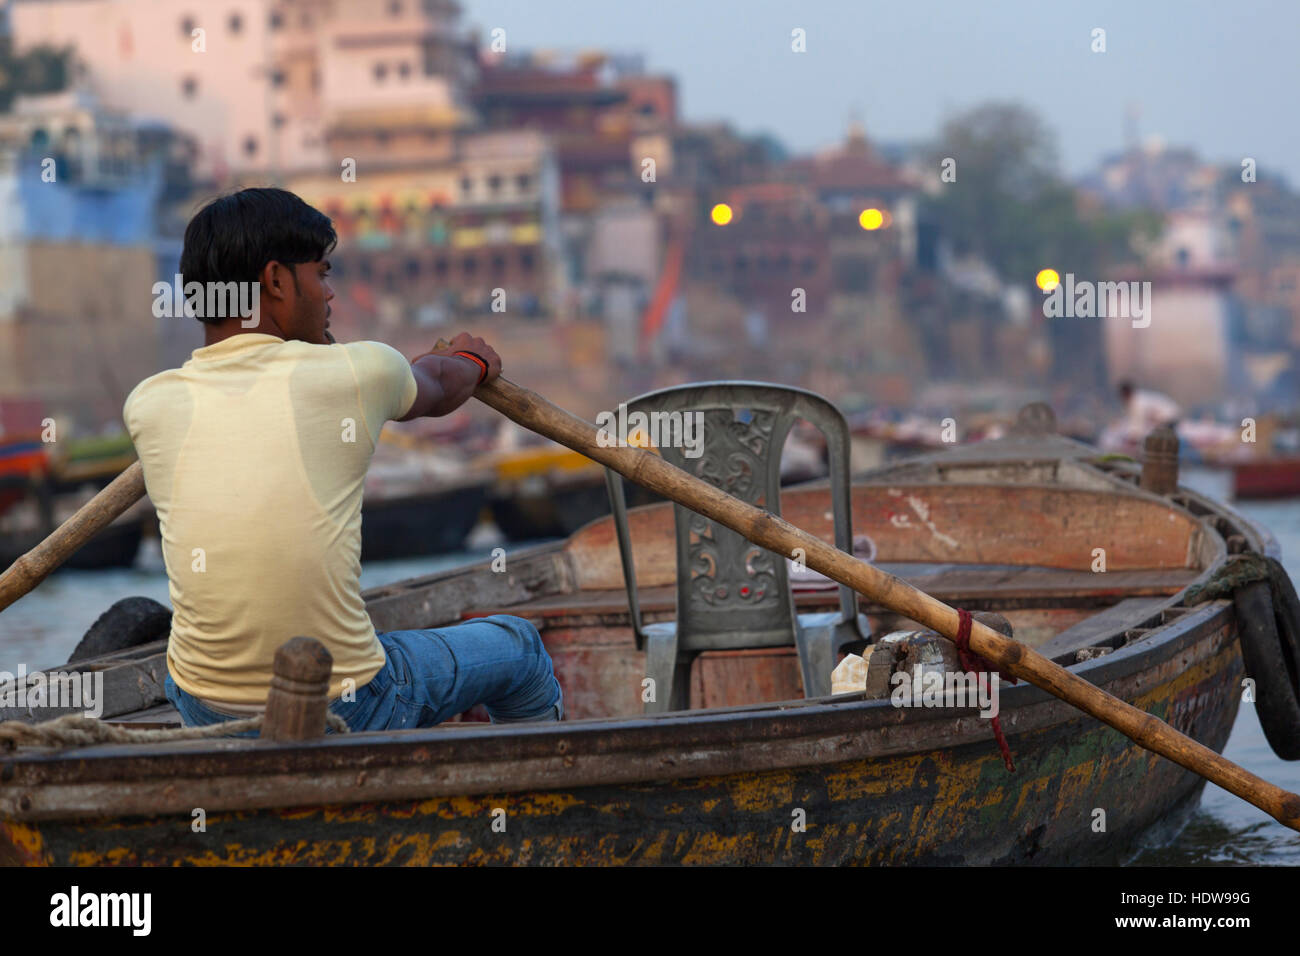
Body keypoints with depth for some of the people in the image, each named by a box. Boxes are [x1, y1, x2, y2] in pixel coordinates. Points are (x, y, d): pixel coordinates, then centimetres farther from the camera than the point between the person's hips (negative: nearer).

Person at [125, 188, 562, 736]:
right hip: (348, 717, -3)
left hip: (207, 717, 3)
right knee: (516, 647, 25)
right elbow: (437, 388, 15)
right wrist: (472, 362, 40)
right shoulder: (355, 375, -11)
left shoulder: (150, 406, -4)